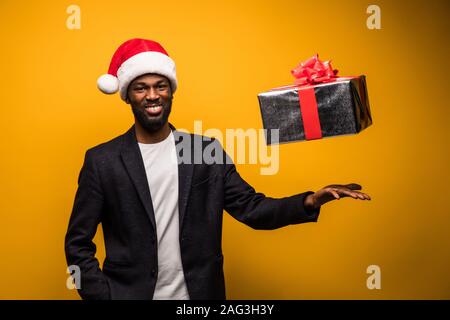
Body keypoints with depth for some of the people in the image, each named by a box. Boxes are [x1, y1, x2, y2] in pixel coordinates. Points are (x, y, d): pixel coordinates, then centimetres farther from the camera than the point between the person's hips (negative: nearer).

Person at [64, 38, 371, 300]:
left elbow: (251, 208, -3)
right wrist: (103, 295, -10)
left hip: (200, 294, 2)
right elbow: (78, 244, -2)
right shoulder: (102, 160, -6)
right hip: (128, 292, -1)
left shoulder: (207, 150, -1)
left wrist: (310, 202, -17)